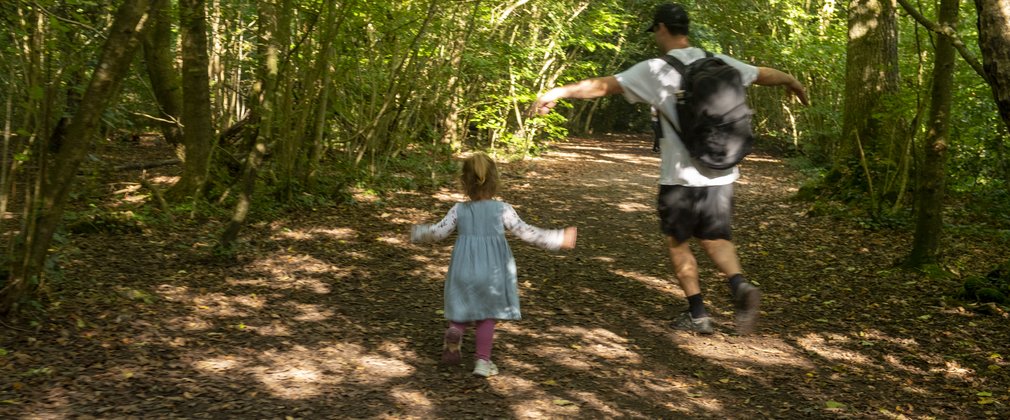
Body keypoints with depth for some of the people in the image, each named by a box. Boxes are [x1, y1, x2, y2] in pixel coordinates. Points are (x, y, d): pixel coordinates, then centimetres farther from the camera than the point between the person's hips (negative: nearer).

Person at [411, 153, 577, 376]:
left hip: (463, 271, 1)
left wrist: (418, 232, 22)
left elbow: (438, 232, 2)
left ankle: (455, 331, -11)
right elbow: (527, 232, -8)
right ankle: (482, 359, 10)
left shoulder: (459, 210, -2)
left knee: (462, 310, 20)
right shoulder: (502, 209, -7)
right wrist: (559, 239, -1)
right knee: (487, 316, 14)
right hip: (492, 272, -1)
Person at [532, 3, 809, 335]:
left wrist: (557, 93, -4)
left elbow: (603, 85, -11)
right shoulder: (719, 63, 5)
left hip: (681, 177, -4)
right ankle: (739, 285, -9)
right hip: (720, 174, 5)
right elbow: (766, 74, 19)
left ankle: (697, 313, 14)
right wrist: (793, 82, 39)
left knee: (677, 243, 13)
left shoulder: (655, 70, -10)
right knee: (715, 239, 17)